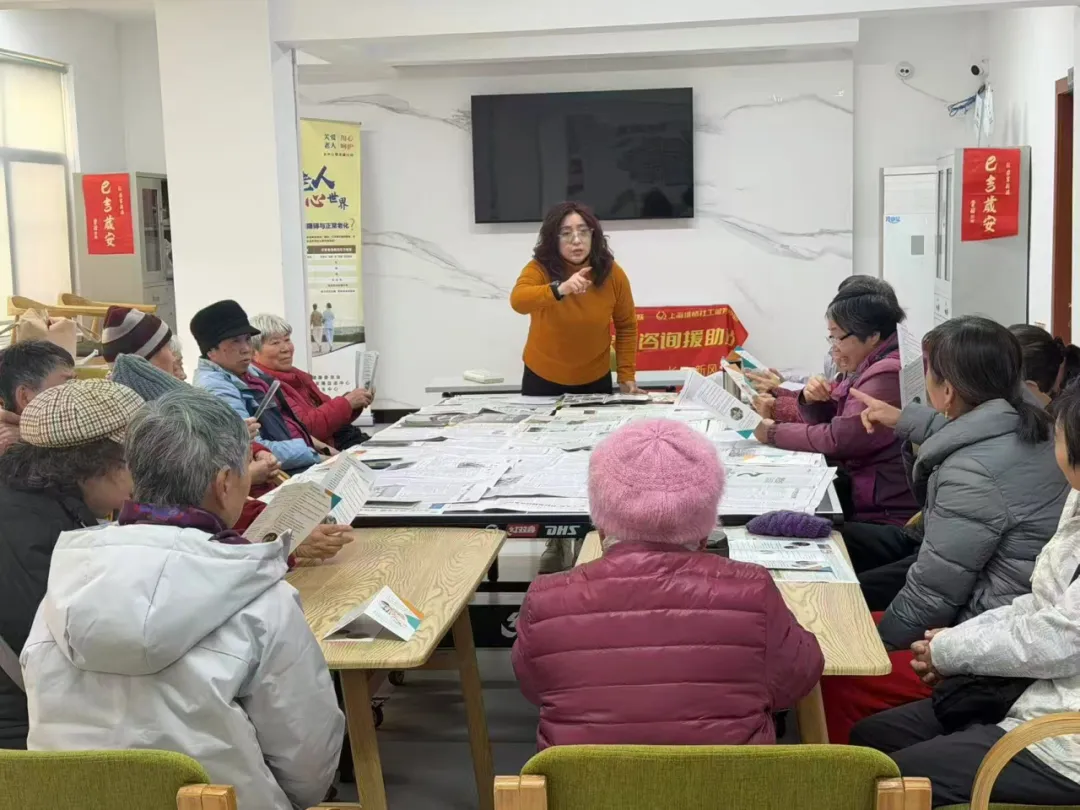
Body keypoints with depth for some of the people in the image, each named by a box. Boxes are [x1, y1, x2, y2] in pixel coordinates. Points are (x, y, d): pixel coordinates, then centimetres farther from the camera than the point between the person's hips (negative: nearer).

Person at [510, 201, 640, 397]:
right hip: (543, 380, -1)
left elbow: (626, 326, 3)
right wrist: (559, 289, -52)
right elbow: (518, 301, -37)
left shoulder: (612, 273, -10)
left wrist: (626, 375, -1)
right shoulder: (539, 269, -16)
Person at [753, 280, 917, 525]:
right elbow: (827, 421, 18)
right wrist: (812, 401, -5)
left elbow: (837, 439, -20)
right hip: (856, 485, 9)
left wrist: (774, 433, -9)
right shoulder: (867, 368, 12)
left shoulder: (888, 376, -20)